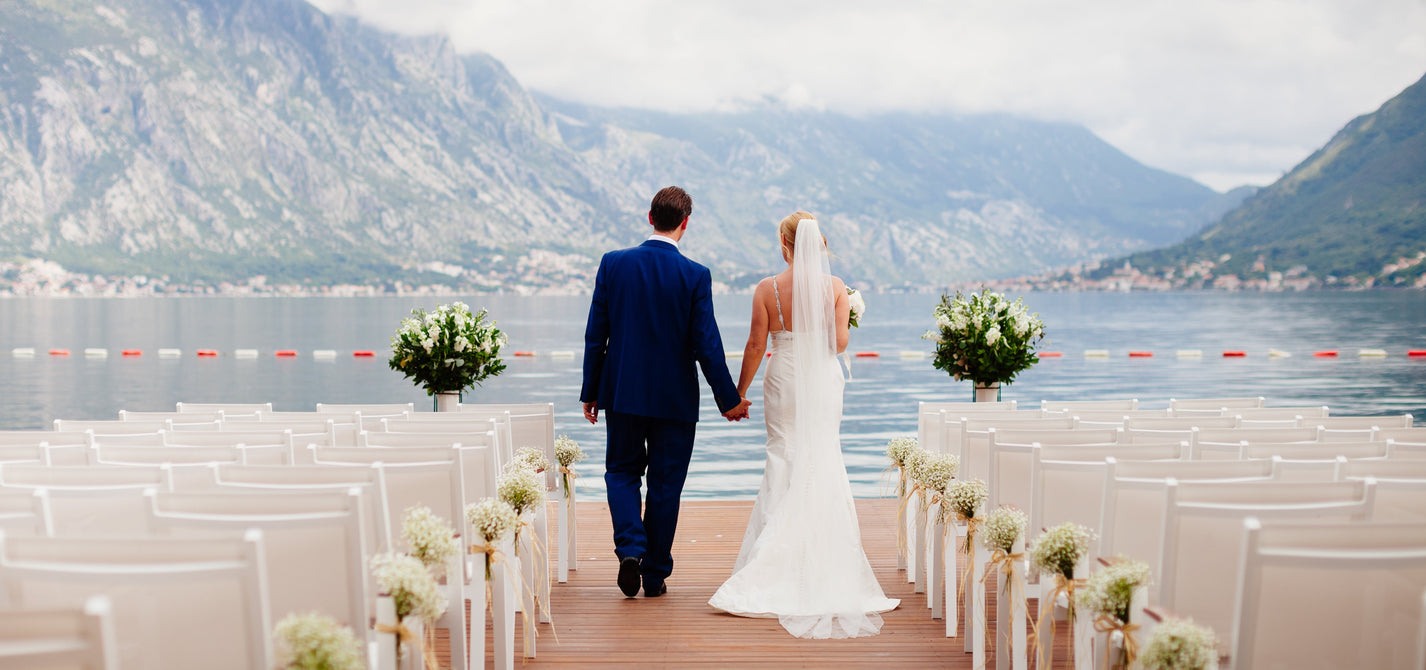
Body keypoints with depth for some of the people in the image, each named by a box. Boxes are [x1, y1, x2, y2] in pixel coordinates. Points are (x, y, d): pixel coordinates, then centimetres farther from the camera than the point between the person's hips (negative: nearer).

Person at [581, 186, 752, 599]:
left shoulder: (613, 264, -4)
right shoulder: (695, 276, -10)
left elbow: (595, 335, -2)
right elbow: (706, 345, -9)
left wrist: (590, 391, 8)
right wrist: (730, 400, 2)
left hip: (622, 393, 1)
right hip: (675, 397, -1)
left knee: (622, 472, 18)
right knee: (665, 484, 10)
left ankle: (630, 548, -4)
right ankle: (655, 575, 17)